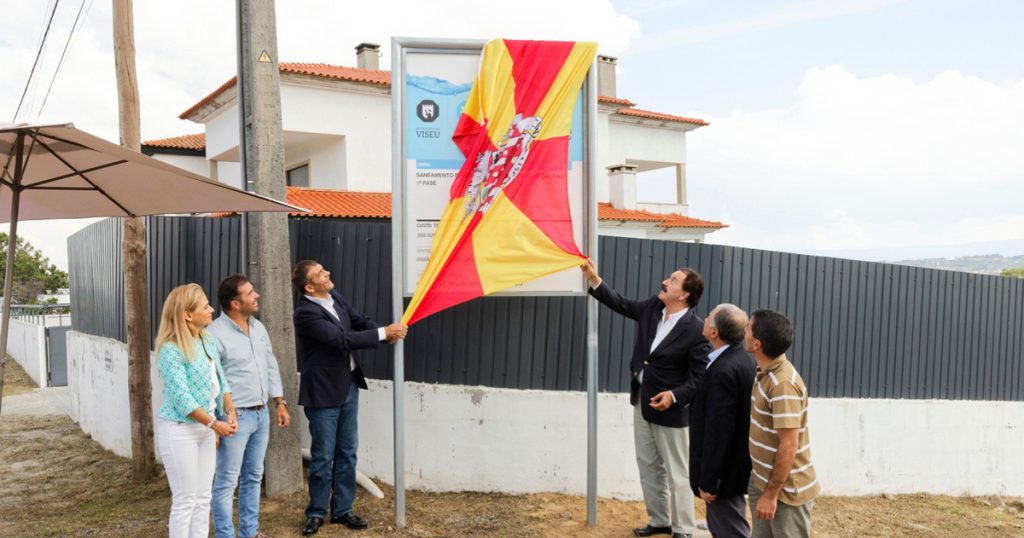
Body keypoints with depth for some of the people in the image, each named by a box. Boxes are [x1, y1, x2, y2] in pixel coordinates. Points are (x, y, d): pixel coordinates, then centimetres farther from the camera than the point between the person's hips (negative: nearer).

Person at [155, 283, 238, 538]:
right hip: (179, 430, -7)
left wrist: (230, 412, -4)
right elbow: (181, 398, -21)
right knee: (185, 500, 2)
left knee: (203, 498, 13)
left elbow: (220, 381, 10)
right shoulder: (171, 350, -18)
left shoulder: (207, 341, 5)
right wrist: (214, 424, -16)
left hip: (205, 429, 7)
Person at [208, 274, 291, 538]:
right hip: (235, 417, -8)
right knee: (227, 482, 3)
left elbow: (271, 368, 16)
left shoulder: (258, 327, 8)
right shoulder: (215, 334, -16)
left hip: (261, 414, 8)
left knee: (253, 478, 17)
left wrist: (280, 403, 14)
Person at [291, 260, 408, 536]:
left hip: (349, 385, 7)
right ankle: (316, 512, 23)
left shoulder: (334, 296, 3)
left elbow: (360, 321, 7)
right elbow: (342, 339, -26)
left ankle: (342, 509, 26)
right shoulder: (305, 313, -21)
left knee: (347, 452, 13)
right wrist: (384, 333, -22)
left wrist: (388, 333, -13)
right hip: (324, 392, -7)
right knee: (323, 456, 6)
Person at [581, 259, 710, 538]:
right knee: (648, 466, 19)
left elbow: (699, 377, -19)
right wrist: (594, 279, 0)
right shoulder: (652, 307, -2)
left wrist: (675, 396, -29)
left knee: (676, 473, 6)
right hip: (641, 401, 8)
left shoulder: (696, 329, -22)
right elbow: (621, 304, 10)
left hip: (669, 408, -8)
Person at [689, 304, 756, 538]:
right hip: (732, 464, 9)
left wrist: (708, 481, -19)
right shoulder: (741, 360, 5)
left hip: (723, 471, -9)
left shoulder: (724, 371, -26)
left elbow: (718, 431, -26)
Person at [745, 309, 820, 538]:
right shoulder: (764, 372, 3)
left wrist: (771, 494, -20)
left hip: (786, 490, -8)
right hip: (761, 481, 8)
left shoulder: (782, 384, -26)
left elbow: (788, 446, -25)